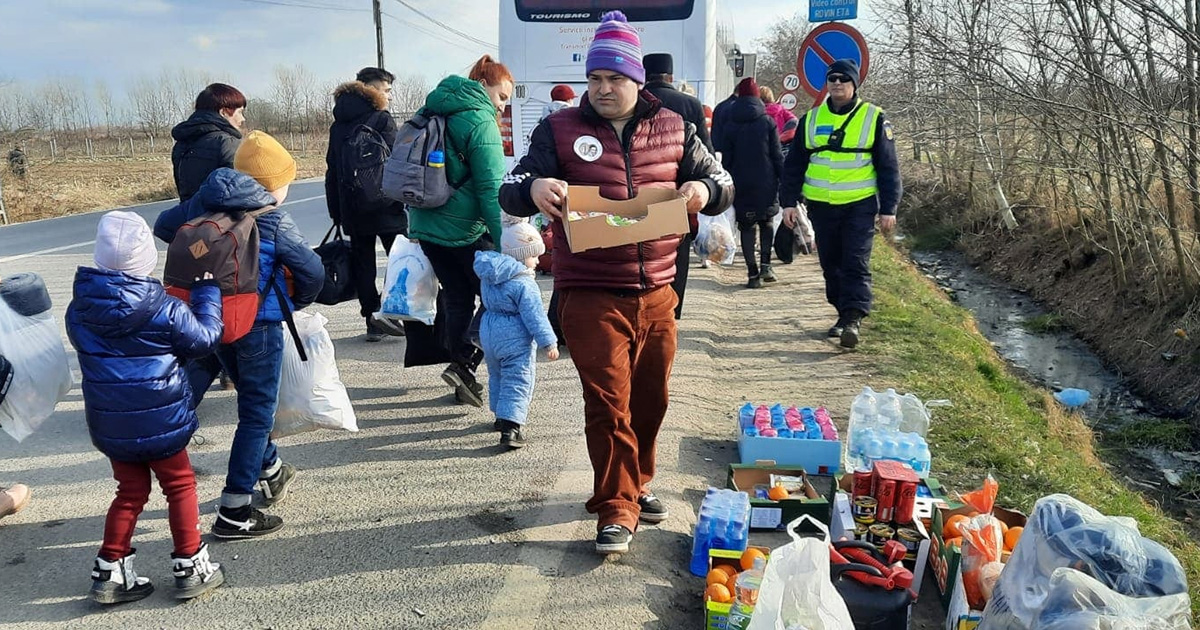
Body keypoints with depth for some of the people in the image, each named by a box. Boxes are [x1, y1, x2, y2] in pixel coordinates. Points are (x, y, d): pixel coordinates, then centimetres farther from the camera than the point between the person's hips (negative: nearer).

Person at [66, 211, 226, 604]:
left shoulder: (79, 308, -4)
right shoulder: (163, 309, -17)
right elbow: (204, 338, -5)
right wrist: (207, 290, 6)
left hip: (108, 424, 4)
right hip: (160, 422, -4)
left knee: (130, 492, 18)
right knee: (180, 486, 12)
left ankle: (109, 573, 20)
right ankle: (191, 568, 16)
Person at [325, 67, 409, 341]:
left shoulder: (338, 125, 14)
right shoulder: (381, 119, -7)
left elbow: (332, 171, 15)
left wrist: (336, 211, 17)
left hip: (351, 208, 6)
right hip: (384, 208, -6)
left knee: (362, 263, 8)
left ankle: (373, 321, 9)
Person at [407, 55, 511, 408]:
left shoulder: (432, 113, 14)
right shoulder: (480, 121, -12)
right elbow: (491, 188, -18)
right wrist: (505, 242, -19)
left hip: (425, 224, 8)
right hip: (464, 229, -8)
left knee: (457, 299, 15)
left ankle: (462, 376, 17)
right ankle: (464, 363, -8)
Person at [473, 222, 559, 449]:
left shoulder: (488, 276, 2)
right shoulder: (524, 284, -20)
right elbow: (534, 316, -19)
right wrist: (548, 343, -15)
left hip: (489, 332, 8)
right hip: (515, 339, -8)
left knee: (497, 376, 23)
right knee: (517, 382, -3)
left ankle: (502, 415, 37)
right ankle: (511, 426, -11)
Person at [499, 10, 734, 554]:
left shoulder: (673, 128, 8)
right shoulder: (560, 130, 1)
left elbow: (720, 182, 11)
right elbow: (509, 192, -3)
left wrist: (705, 189, -14)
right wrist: (533, 188, -28)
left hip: (656, 293, 4)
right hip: (591, 297, -3)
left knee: (650, 398, 14)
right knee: (608, 402, -4)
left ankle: (634, 483, 37)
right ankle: (615, 510, 10)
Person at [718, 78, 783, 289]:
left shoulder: (729, 126, 2)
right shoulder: (767, 122, -1)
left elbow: (726, 160, 4)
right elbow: (777, 156, -2)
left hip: (741, 186, 0)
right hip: (766, 183, 0)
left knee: (747, 227, 6)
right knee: (766, 222, 19)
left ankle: (753, 274, 1)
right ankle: (765, 266, 7)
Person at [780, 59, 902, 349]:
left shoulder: (874, 118, 2)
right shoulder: (811, 119, 9)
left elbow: (888, 167, 2)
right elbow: (794, 164, 11)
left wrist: (888, 208, -4)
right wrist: (789, 201, 4)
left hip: (860, 205, -3)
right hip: (821, 206, 4)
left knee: (856, 265, -9)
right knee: (831, 265, 10)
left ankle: (853, 319, -12)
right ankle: (845, 313, 22)